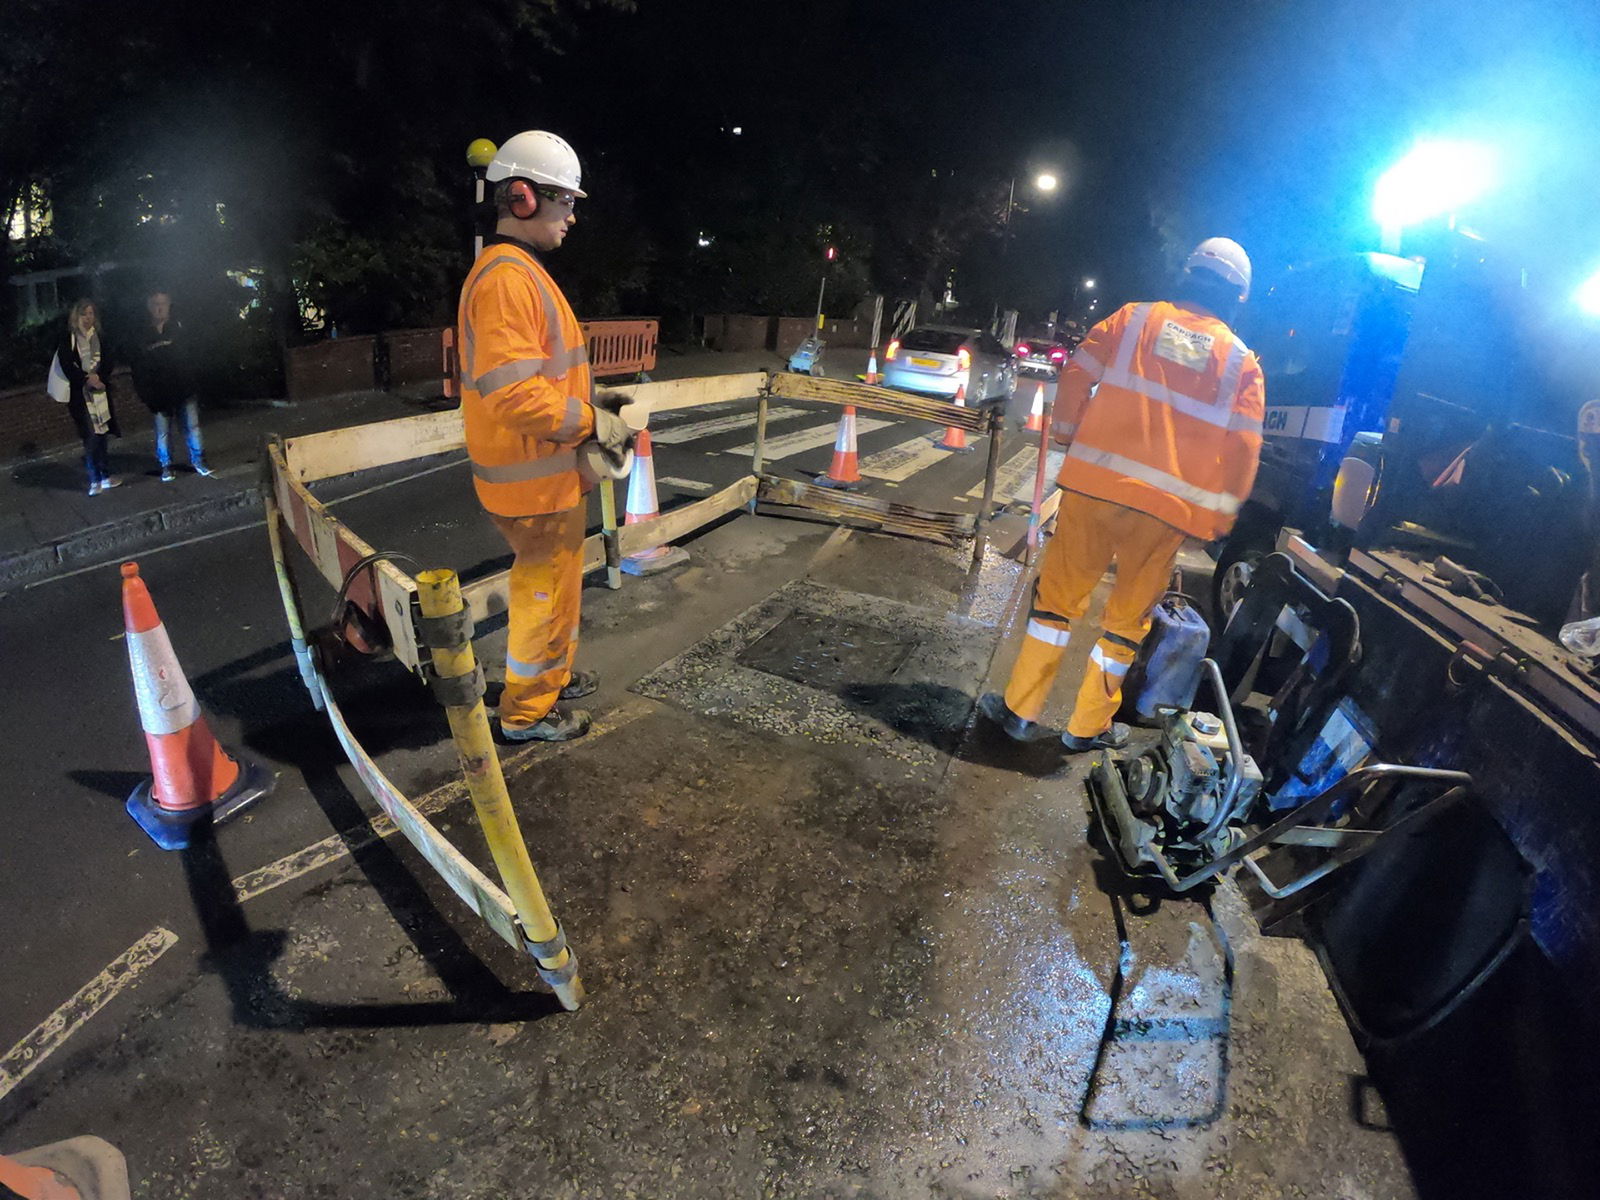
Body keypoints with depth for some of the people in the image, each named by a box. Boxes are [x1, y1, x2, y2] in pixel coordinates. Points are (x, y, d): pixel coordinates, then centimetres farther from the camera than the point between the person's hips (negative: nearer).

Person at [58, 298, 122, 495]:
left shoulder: (99, 337, 9)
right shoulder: (68, 339, -1)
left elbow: (108, 363, 3)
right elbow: (67, 366, -7)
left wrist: (99, 378, -13)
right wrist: (87, 379, -17)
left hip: (101, 391, 3)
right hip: (80, 393, -3)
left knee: (102, 435, 6)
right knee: (91, 437, -6)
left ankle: (105, 476, 16)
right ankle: (95, 480, 0)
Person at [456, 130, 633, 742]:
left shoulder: (520, 272, 14)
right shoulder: (505, 277, -21)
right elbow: (514, 393, -28)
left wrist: (586, 410, 11)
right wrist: (590, 421, -18)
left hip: (549, 473, 10)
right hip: (535, 483, -10)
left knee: (556, 583, 23)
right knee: (544, 593, 3)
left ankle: (552, 676, 41)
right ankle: (527, 711, 20)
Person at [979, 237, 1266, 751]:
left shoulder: (1135, 318, 6)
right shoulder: (1242, 362, 7)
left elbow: (1078, 373, 2)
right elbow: (1243, 448, 3)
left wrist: (1067, 433, 15)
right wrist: (1218, 518, 8)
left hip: (1096, 482, 0)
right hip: (1168, 508, 1)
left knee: (1058, 595, 10)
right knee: (1128, 618, 13)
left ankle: (1020, 709, 16)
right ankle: (1088, 725, 23)